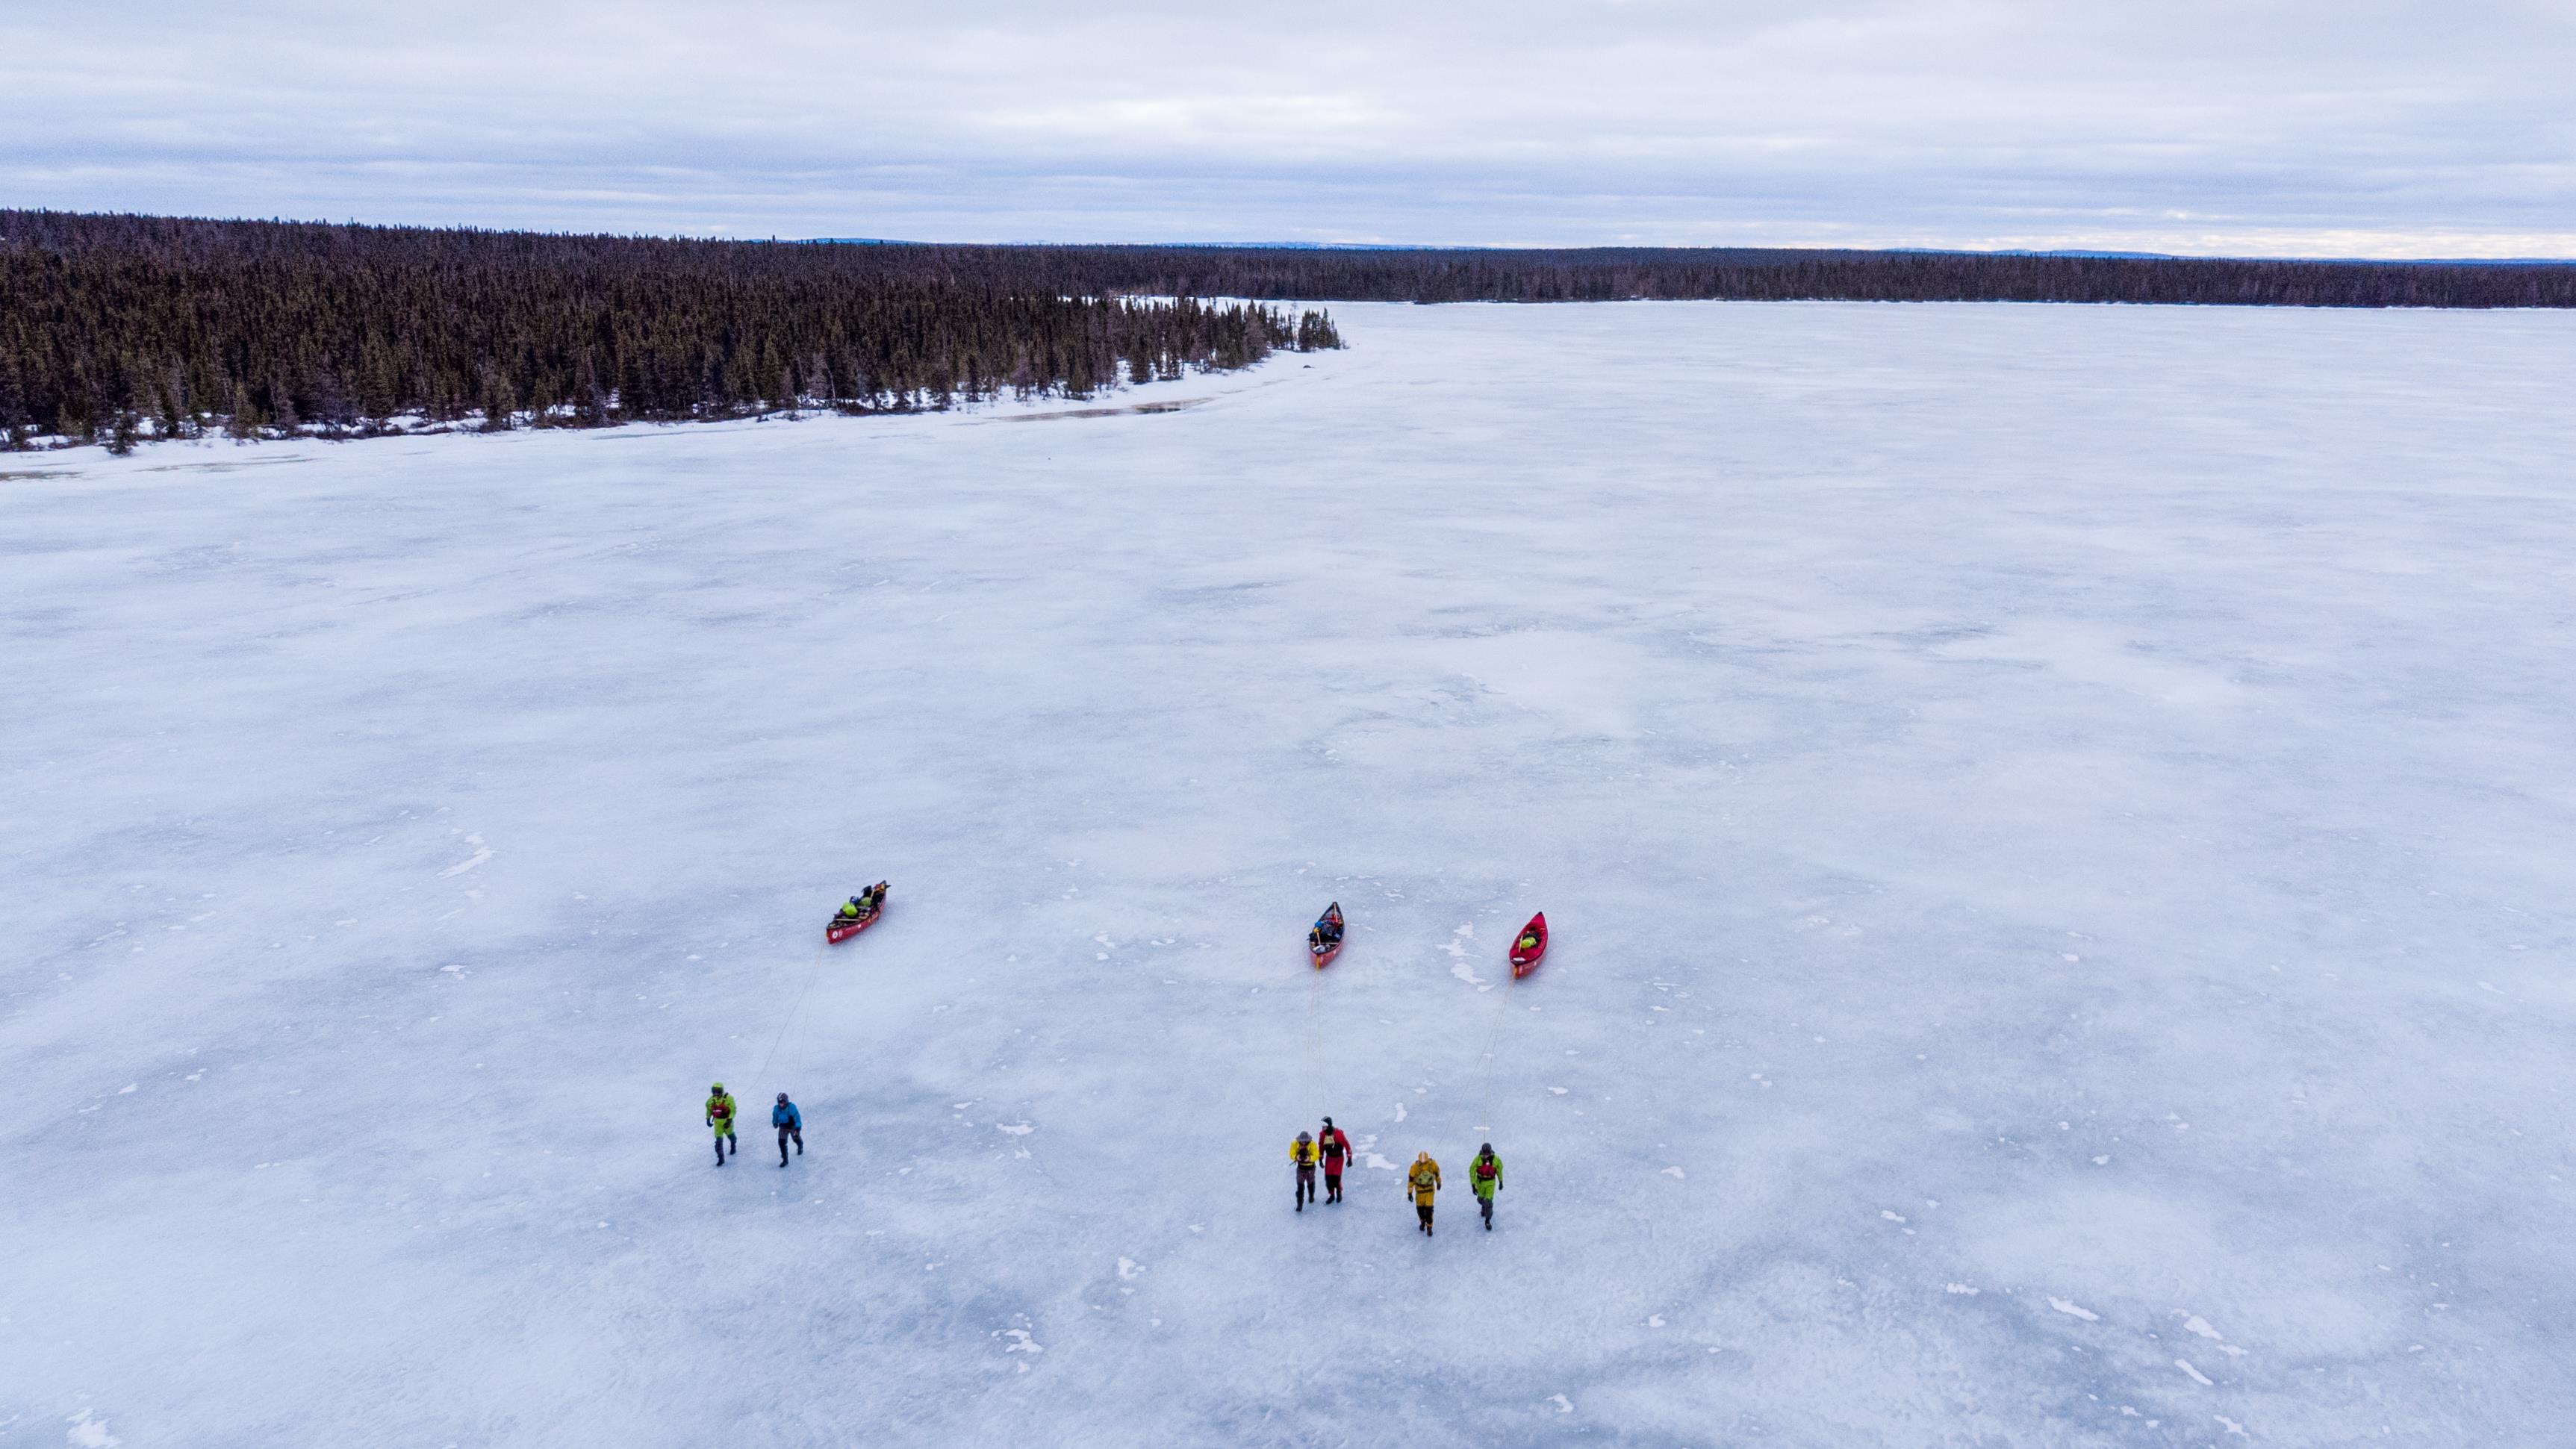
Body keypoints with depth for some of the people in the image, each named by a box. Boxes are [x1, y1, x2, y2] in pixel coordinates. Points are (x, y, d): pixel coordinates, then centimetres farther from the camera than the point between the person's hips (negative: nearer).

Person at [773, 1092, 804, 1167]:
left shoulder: (792, 1107, -30)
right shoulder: (777, 1108, -18)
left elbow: (797, 1117, -26)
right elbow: (775, 1115, 5)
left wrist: (798, 1129, -29)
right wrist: (775, 1123, 22)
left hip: (793, 1126, -2)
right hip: (783, 1127, 2)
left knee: (796, 1139, 20)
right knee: (781, 1142, -10)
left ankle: (800, 1147, 57)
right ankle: (785, 1160, 2)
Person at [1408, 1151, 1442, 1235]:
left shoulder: (1433, 1164, -20)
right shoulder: (1415, 1167, -24)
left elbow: (1437, 1173, 2)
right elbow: (1411, 1179, -14)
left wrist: (1439, 1183, 16)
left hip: (1430, 1189, 0)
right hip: (1419, 1189, 0)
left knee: (1429, 1208, -6)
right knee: (1420, 1208, 10)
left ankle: (1429, 1228, 11)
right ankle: (1423, 1221, 41)